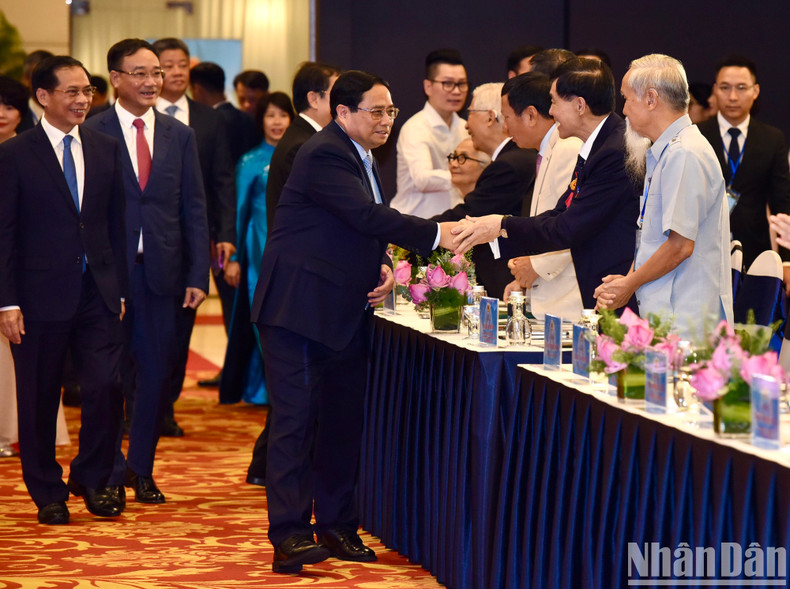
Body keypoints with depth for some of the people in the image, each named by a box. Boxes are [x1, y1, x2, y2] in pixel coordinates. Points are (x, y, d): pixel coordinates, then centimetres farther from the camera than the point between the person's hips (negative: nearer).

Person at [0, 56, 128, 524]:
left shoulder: (106, 150, 9)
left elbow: (116, 224, 12)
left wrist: (120, 288, 7)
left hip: (98, 294, 3)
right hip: (40, 296, -3)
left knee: (107, 388, -6)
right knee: (40, 400, 6)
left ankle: (93, 478, 15)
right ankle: (49, 493, 21)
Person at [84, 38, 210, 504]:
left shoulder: (180, 135, 9)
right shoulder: (93, 134, -3)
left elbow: (194, 209, 9)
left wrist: (198, 275, 2)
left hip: (162, 269, 3)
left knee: (158, 372, 7)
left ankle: (142, 469, 22)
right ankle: (110, 470, 17)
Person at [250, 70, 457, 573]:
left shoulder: (363, 158, 16)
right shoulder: (324, 155, -16)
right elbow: (367, 215, -27)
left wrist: (384, 267, 1)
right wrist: (436, 234, -31)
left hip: (345, 313, 10)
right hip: (299, 309, -10)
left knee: (343, 420, 12)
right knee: (296, 418, -10)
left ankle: (337, 525, 21)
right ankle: (289, 536, -11)